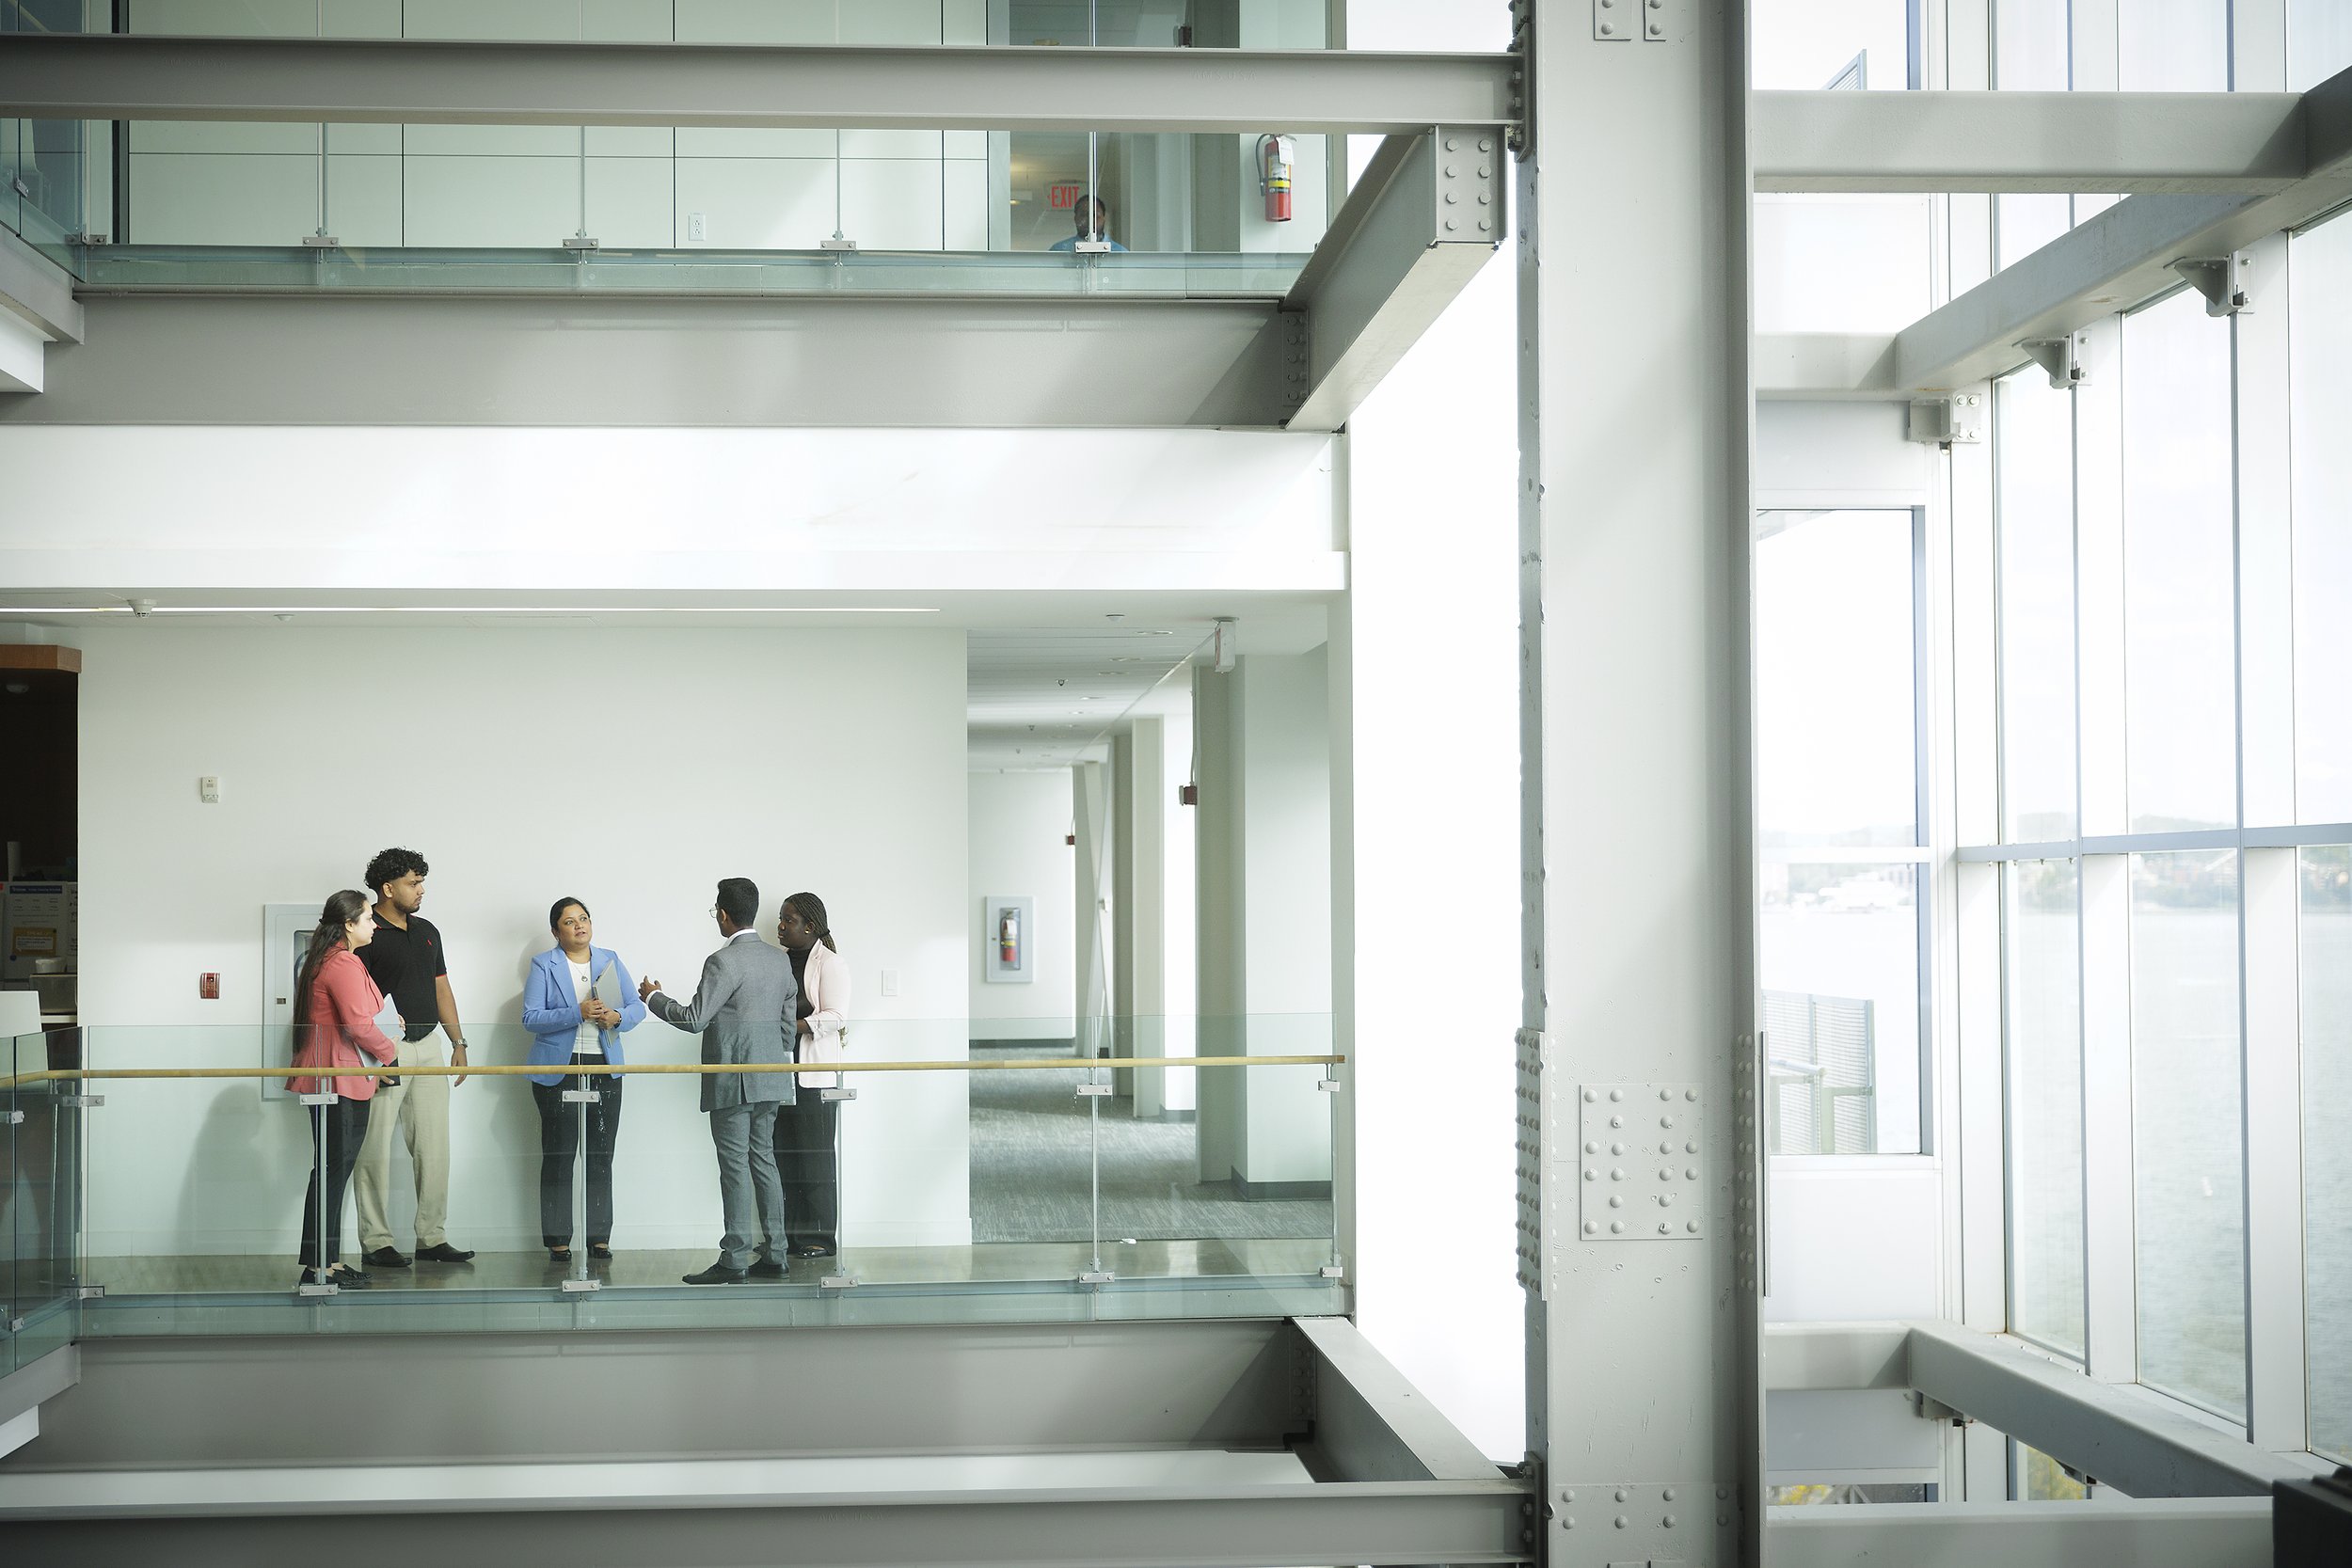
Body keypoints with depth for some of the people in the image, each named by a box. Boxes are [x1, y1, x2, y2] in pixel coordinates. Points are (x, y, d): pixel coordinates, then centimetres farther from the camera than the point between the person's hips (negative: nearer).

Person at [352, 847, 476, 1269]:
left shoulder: (427, 932, 15)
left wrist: (459, 1042, 13)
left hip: (427, 1048, 7)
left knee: (434, 1147, 6)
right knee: (377, 1150, -2)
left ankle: (432, 1237, 12)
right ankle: (376, 1241, 4)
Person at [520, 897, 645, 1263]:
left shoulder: (610, 960, 11)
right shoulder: (543, 965, 0)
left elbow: (637, 1008, 9)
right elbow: (530, 1017, -9)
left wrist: (616, 1018, -13)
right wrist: (578, 1014, -21)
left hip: (604, 1068, 3)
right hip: (558, 1070, -3)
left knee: (602, 1156, 5)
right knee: (558, 1157, -1)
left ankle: (599, 1237, 11)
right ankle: (558, 1239, 5)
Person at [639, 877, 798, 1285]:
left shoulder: (723, 962, -15)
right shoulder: (779, 959, 9)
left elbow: (694, 1019, -15)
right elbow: (788, 1018, 14)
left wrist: (654, 997, 0)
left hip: (734, 1081, -8)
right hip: (770, 1079, 8)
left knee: (735, 1166, -5)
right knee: (763, 1161, 12)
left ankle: (734, 1262, -4)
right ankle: (773, 1255, 14)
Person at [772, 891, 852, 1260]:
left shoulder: (830, 963, -5)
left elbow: (835, 1016, -12)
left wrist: (791, 1027, -21)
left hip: (814, 1074, -7)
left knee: (816, 1156, -4)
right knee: (783, 1155, 6)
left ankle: (821, 1237, 1)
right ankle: (789, 1233, 11)